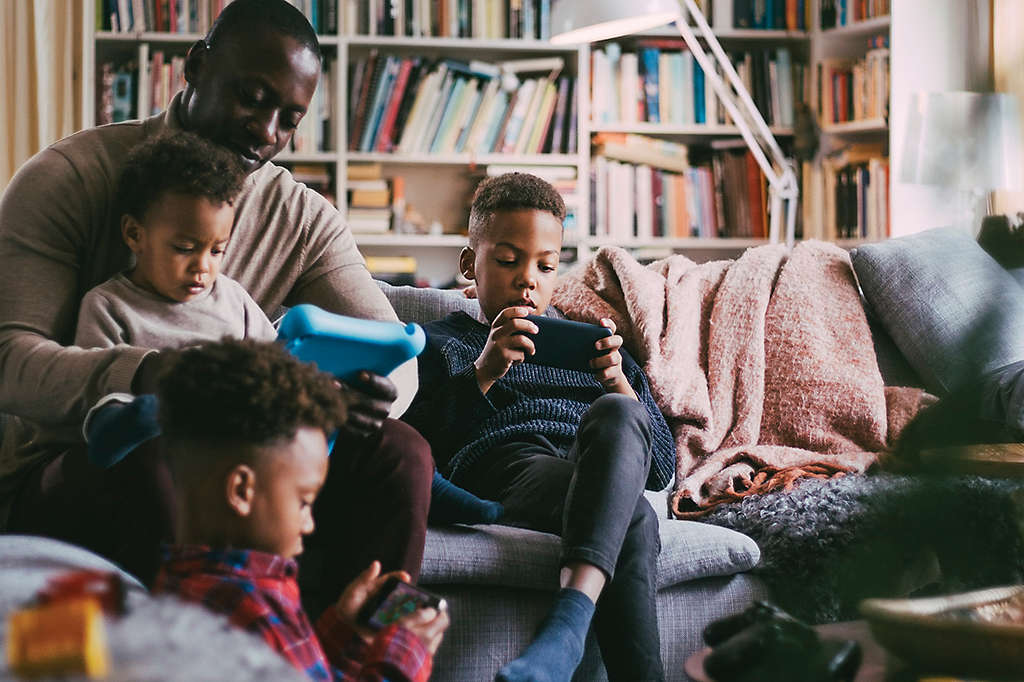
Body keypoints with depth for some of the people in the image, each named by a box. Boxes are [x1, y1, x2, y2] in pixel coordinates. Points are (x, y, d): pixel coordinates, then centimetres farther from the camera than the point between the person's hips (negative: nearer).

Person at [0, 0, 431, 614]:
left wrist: (374, 395, -30)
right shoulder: (70, 178, -7)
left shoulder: (304, 218, 6)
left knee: (401, 454, -18)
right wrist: (145, 374, -39)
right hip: (65, 472, -4)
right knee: (152, 467, -38)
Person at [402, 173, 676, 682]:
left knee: (615, 415, -39)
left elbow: (661, 468, 23)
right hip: (507, 470, -3)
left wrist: (620, 386, 4)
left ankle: (569, 619, -56)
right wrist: (483, 374, -8)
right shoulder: (438, 344, 26)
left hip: (603, 478, 3)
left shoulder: (588, 344, 35)